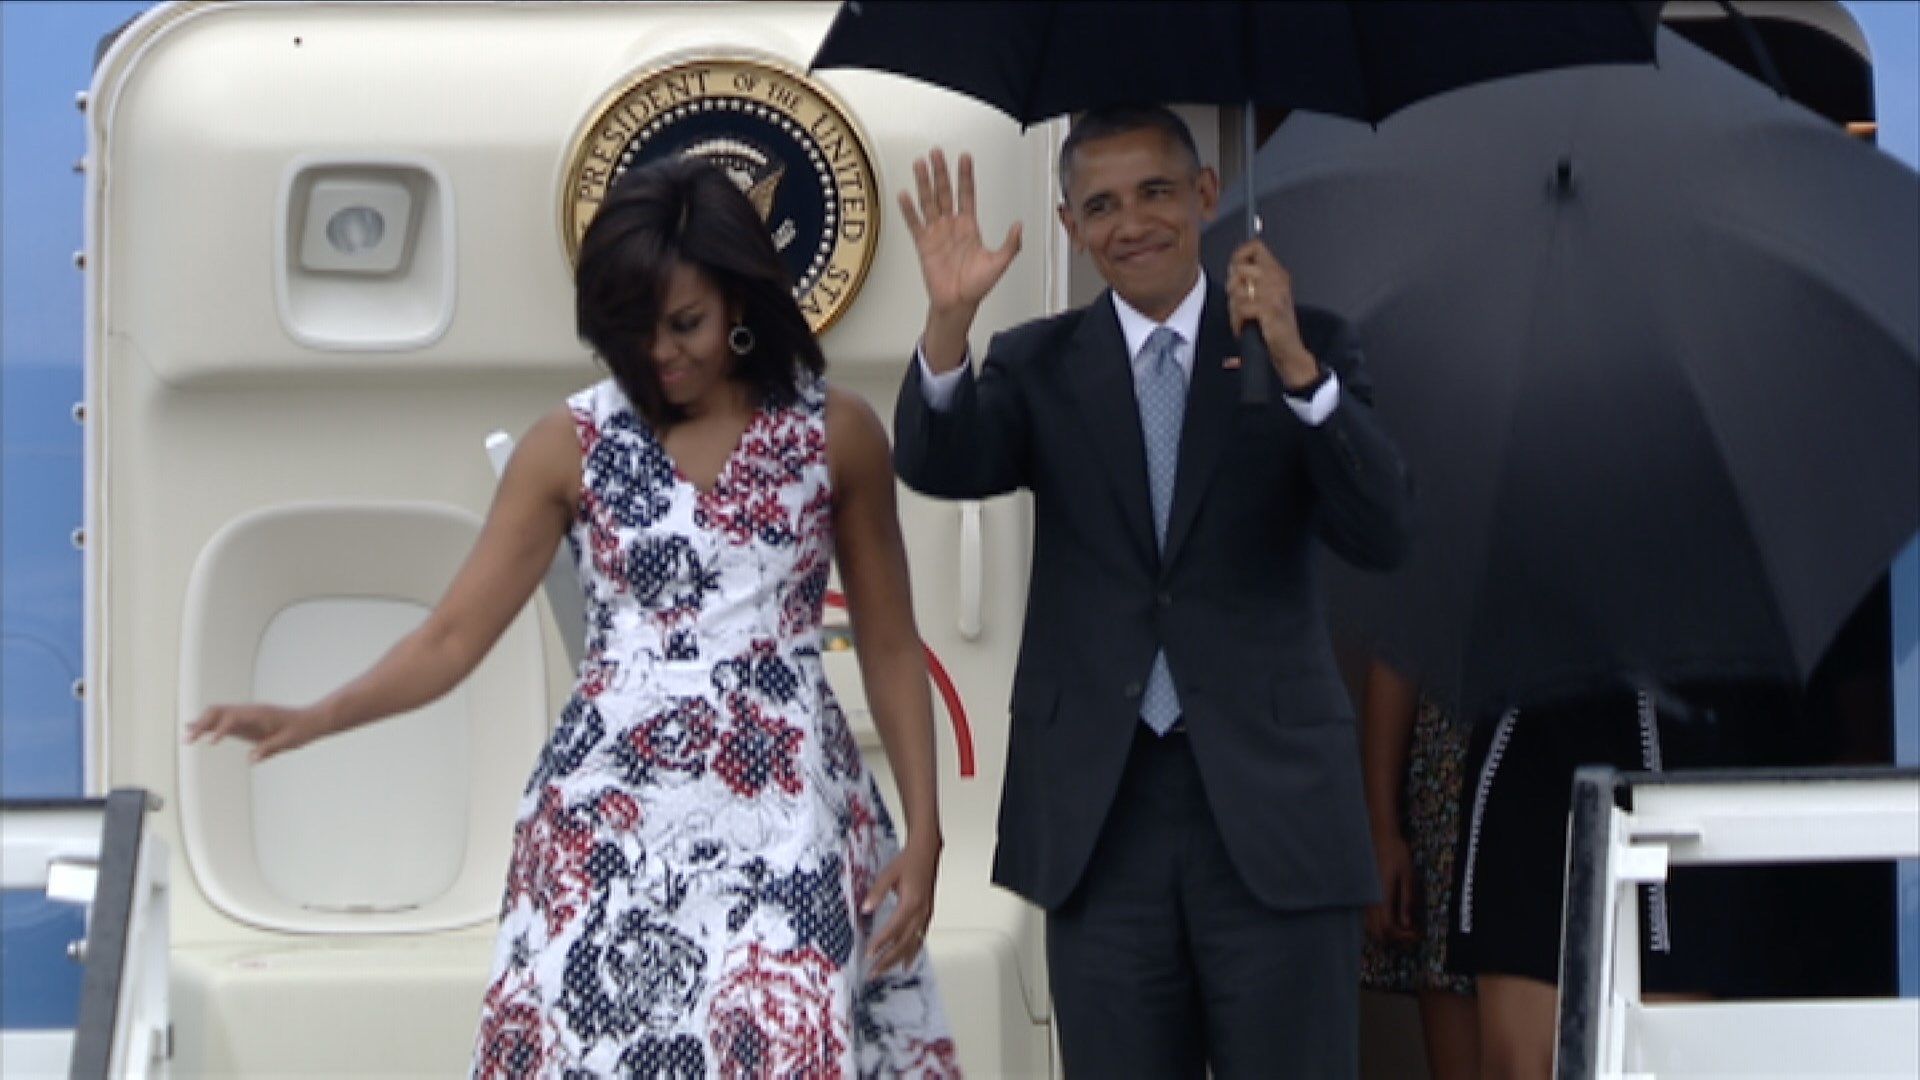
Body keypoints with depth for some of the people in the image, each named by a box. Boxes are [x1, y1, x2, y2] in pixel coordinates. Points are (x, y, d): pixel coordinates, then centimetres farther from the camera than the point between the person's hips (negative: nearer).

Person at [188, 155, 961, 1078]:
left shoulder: (837, 436, 3)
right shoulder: (571, 445, 3)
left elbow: (889, 648, 9)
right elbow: (454, 635, -1)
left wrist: (923, 832, 1)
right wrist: (310, 720, -17)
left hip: (786, 826, 0)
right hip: (610, 828, 0)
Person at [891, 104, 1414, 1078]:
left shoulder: (1305, 347, 4)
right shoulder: (1041, 365, 9)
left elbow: (1382, 534, -9)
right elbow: (940, 468, -9)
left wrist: (1295, 366, -24)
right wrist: (948, 319, -27)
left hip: (1272, 809, -2)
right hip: (1097, 813, 2)